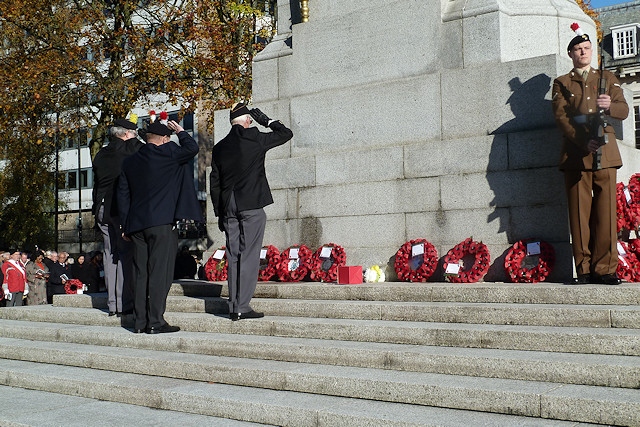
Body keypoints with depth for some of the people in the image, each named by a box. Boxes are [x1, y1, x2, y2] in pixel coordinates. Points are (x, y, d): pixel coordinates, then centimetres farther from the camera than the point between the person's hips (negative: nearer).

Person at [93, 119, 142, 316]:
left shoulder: (101, 154, 15)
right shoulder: (132, 148, -4)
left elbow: (96, 185, 17)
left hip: (103, 209, 6)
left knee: (110, 255, 8)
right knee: (126, 254, -4)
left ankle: (112, 304, 10)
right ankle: (124, 303, -7)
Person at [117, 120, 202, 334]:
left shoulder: (129, 162, 14)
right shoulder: (166, 154, -5)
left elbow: (122, 194, 15)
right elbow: (192, 148, 1)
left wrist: (126, 224, 18)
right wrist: (180, 131, 16)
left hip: (137, 224, 6)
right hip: (162, 222, -6)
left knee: (141, 273, 8)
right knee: (159, 271, -5)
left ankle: (139, 322, 10)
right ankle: (156, 321, -7)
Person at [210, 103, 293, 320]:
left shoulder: (220, 147, 12)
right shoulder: (255, 139, -3)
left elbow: (214, 183, 13)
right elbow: (286, 133, 8)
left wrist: (220, 213, 18)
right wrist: (266, 120, 18)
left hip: (228, 207, 5)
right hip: (251, 205, -5)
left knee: (233, 257, 8)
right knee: (249, 255, -4)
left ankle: (234, 307, 9)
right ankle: (242, 307, -7)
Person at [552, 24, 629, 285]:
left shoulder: (608, 79, 20)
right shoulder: (561, 84, 14)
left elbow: (624, 110, 8)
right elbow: (560, 117, 1)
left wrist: (609, 105, -17)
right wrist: (583, 141, -15)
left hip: (605, 154, 1)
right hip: (575, 155, -1)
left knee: (606, 211, -4)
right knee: (579, 213, -4)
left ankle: (604, 269, 0)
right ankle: (584, 270, 0)